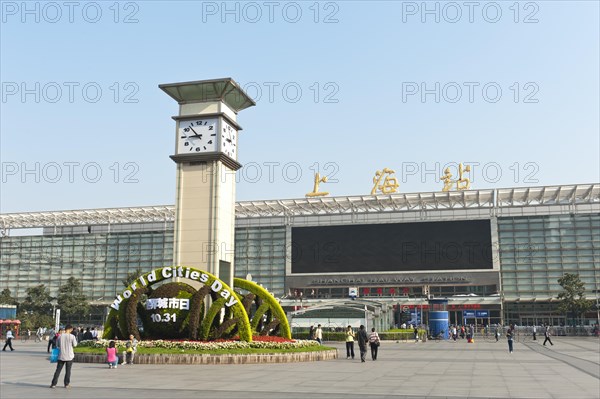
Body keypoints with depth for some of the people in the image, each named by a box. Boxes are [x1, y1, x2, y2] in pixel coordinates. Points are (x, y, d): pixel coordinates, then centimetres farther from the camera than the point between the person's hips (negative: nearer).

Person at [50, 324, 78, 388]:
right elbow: (75, 345, -2)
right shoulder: (72, 336, -12)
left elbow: (57, 345, 7)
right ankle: (66, 384, 13)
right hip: (69, 356, -2)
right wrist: (76, 340, 13)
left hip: (61, 356, 2)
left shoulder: (60, 336, -4)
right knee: (68, 370, 8)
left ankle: (54, 384, 7)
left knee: (58, 370, 9)